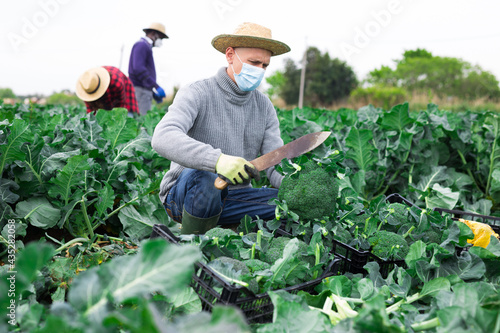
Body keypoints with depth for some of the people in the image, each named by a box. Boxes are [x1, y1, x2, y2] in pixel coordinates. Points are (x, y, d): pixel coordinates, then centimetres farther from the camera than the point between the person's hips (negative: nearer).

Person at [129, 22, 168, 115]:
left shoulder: (146, 46, 25)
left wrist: (153, 93, 23)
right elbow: (138, 69, -20)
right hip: (140, 90, -10)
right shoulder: (141, 45, -6)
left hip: (145, 90, 10)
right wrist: (156, 87, -25)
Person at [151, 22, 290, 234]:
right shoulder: (196, 94, -11)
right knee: (205, 177, -39)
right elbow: (163, 138, -30)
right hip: (183, 195, -4)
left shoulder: (264, 106, 6)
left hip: (233, 197, 5)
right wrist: (217, 159, -46)